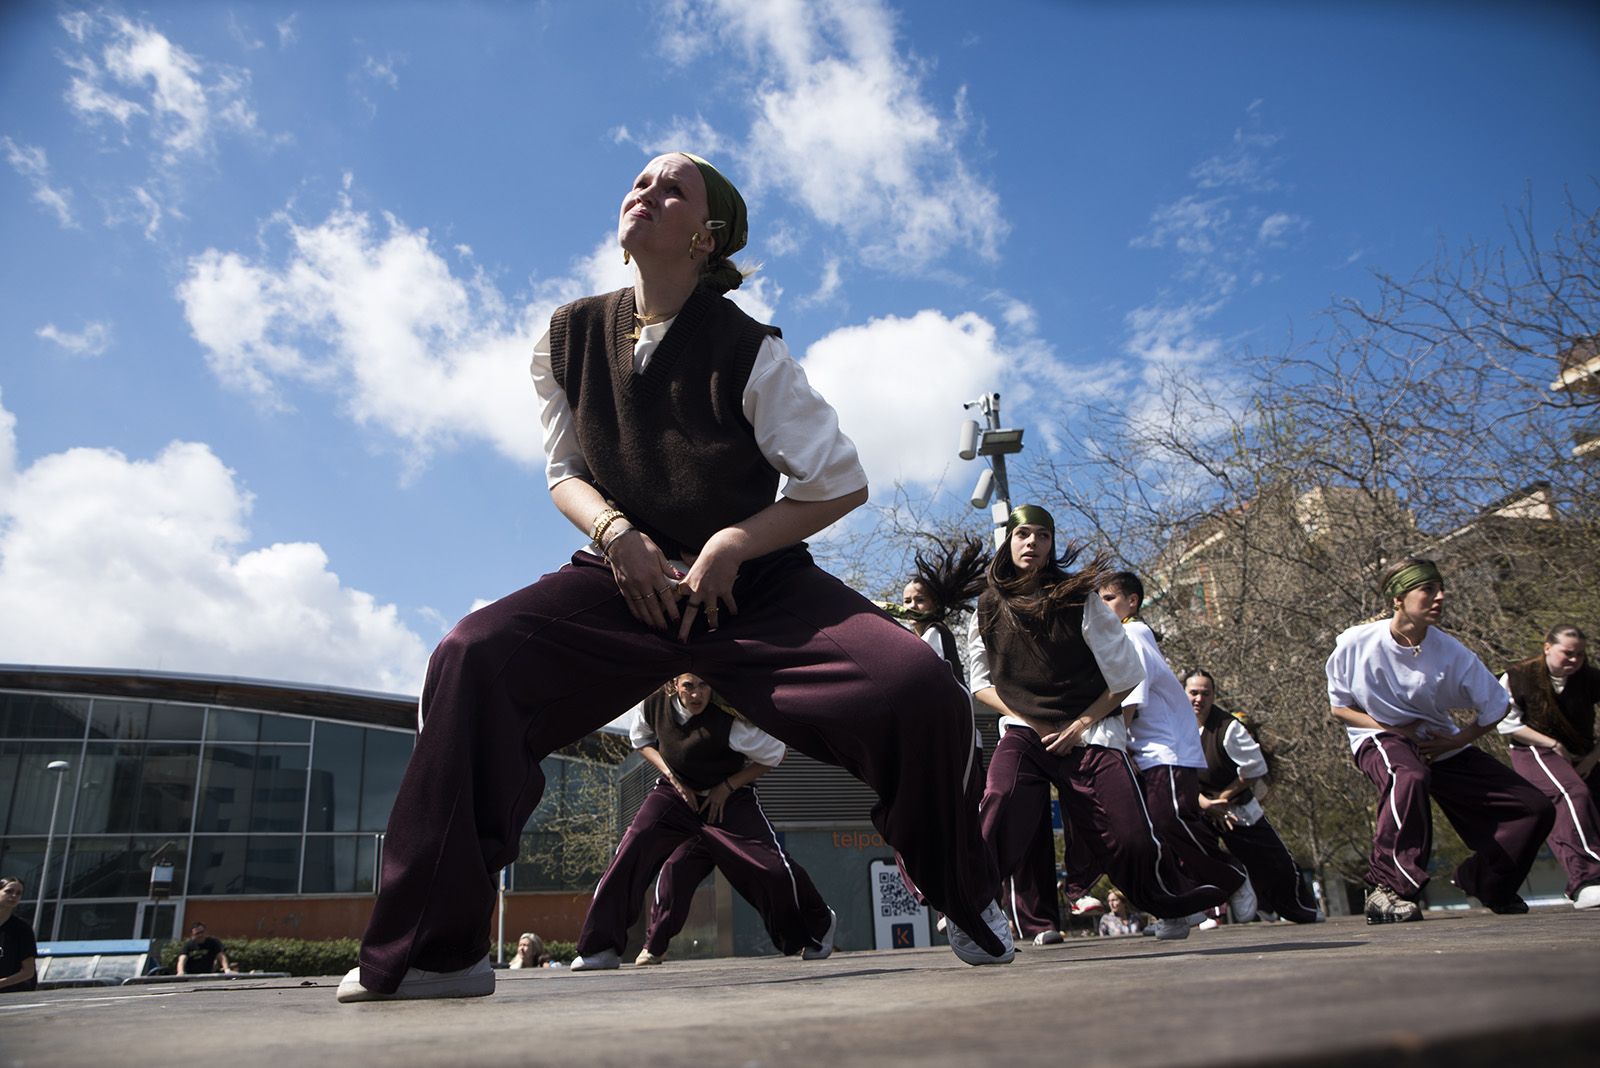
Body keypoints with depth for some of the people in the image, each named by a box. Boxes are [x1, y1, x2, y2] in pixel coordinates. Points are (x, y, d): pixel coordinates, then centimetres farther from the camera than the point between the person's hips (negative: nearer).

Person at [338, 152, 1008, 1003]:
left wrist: (731, 546, -17)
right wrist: (617, 534, -11)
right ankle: (433, 950, -12)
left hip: (760, 582, -2)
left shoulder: (747, 351, -11)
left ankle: (969, 903, 6)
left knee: (918, 693, -26)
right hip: (628, 578, 3)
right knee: (472, 658, -25)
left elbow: (841, 484, -6)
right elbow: (566, 471, 10)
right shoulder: (571, 337, -1)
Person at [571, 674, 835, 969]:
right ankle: (601, 948, -3)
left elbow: (774, 755, -14)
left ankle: (820, 926, 18)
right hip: (674, 790, 3)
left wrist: (727, 786, -15)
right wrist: (670, 776, -8)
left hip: (729, 797, -3)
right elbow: (641, 739, 7)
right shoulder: (653, 705, -17)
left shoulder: (729, 720, -29)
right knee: (630, 852, -17)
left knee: (774, 868, -13)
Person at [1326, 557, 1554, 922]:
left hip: (1439, 744, 4)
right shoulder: (1356, 644, -17)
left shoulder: (1451, 653, -12)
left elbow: (1495, 707, 1)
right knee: (1409, 777, -41)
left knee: (1536, 810, -1)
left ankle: (1482, 881, 25)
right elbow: (1339, 707, -4)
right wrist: (1390, 728, -17)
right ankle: (1385, 888, -31)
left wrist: (1455, 742, -8)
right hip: (1379, 739, -4)